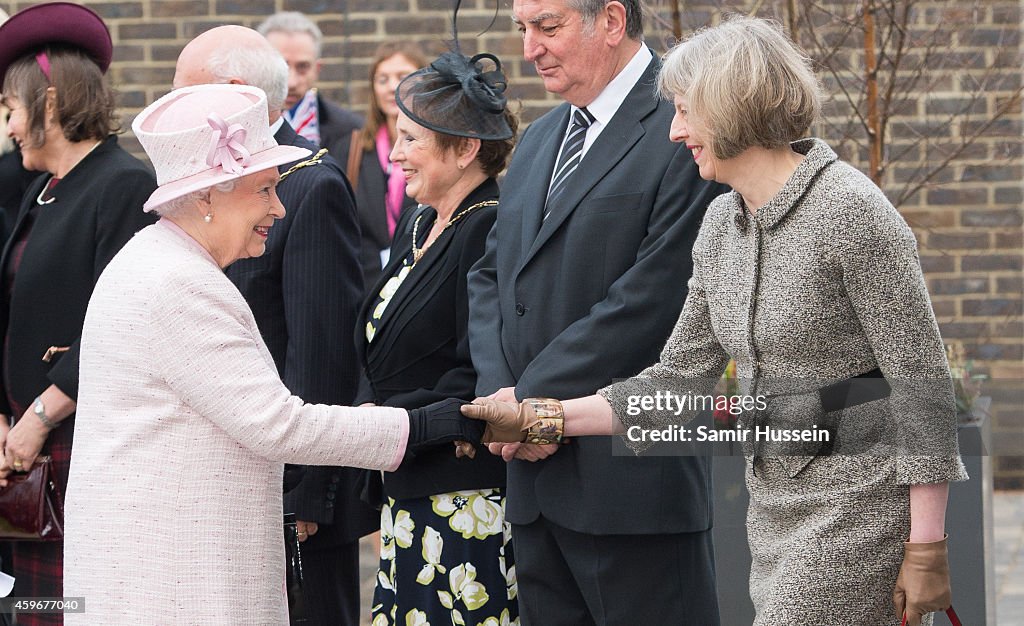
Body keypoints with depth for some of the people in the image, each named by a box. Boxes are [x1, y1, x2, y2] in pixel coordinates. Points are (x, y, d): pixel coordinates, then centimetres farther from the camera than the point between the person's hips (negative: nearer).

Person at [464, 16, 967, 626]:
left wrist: (926, 546, -16)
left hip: (860, 502, -8)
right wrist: (547, 417, 7)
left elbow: (923, 382, -15)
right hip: (777, 502, 8)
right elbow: (679, 379, 14)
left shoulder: (850, 211, -14)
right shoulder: (723, 222, 11)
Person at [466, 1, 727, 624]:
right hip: (538, 476, 8)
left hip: (633, 476, -8)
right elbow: (491, 275, 16)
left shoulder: (684, 134, -11)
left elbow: (650, 301, -17)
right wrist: (503, 394, -2)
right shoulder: (540, 140, 18)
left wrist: (532, 396, -13)